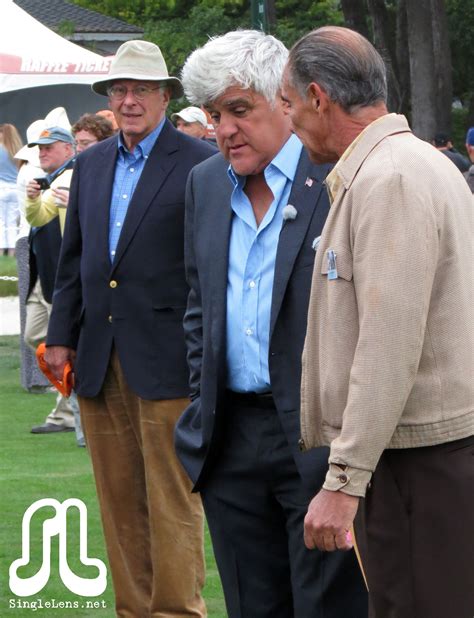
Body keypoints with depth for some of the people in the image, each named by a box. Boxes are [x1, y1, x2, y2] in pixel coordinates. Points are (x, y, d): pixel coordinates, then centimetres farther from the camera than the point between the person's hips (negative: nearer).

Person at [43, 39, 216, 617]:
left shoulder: (198, 163, -5)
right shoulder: (90, 164, 14)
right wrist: (61, 333, 13)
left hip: (166, 360, -6)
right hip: (100, 361, 6)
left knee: (172, 502, -1)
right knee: (119, 503, 9)